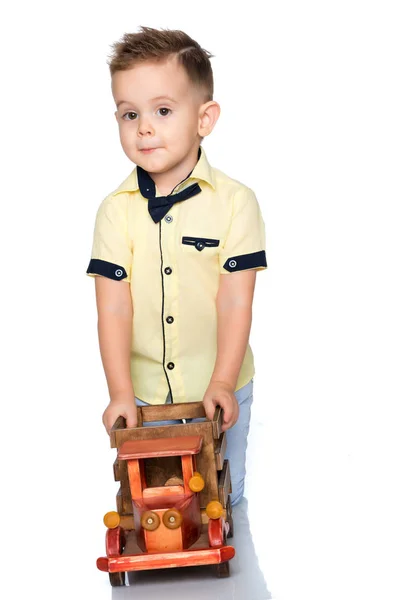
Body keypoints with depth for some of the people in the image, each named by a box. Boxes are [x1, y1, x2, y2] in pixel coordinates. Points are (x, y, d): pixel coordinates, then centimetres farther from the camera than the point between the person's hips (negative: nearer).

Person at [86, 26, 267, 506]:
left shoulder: (235, 201, -11)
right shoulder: (116, 210, -6)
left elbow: (236, 302, -11)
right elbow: (114, 308, -9)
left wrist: (222, 383, -15)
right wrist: (120, 392, -14)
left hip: (220, 389, -1)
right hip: (142, 391, 1)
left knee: (223, 496, 14)